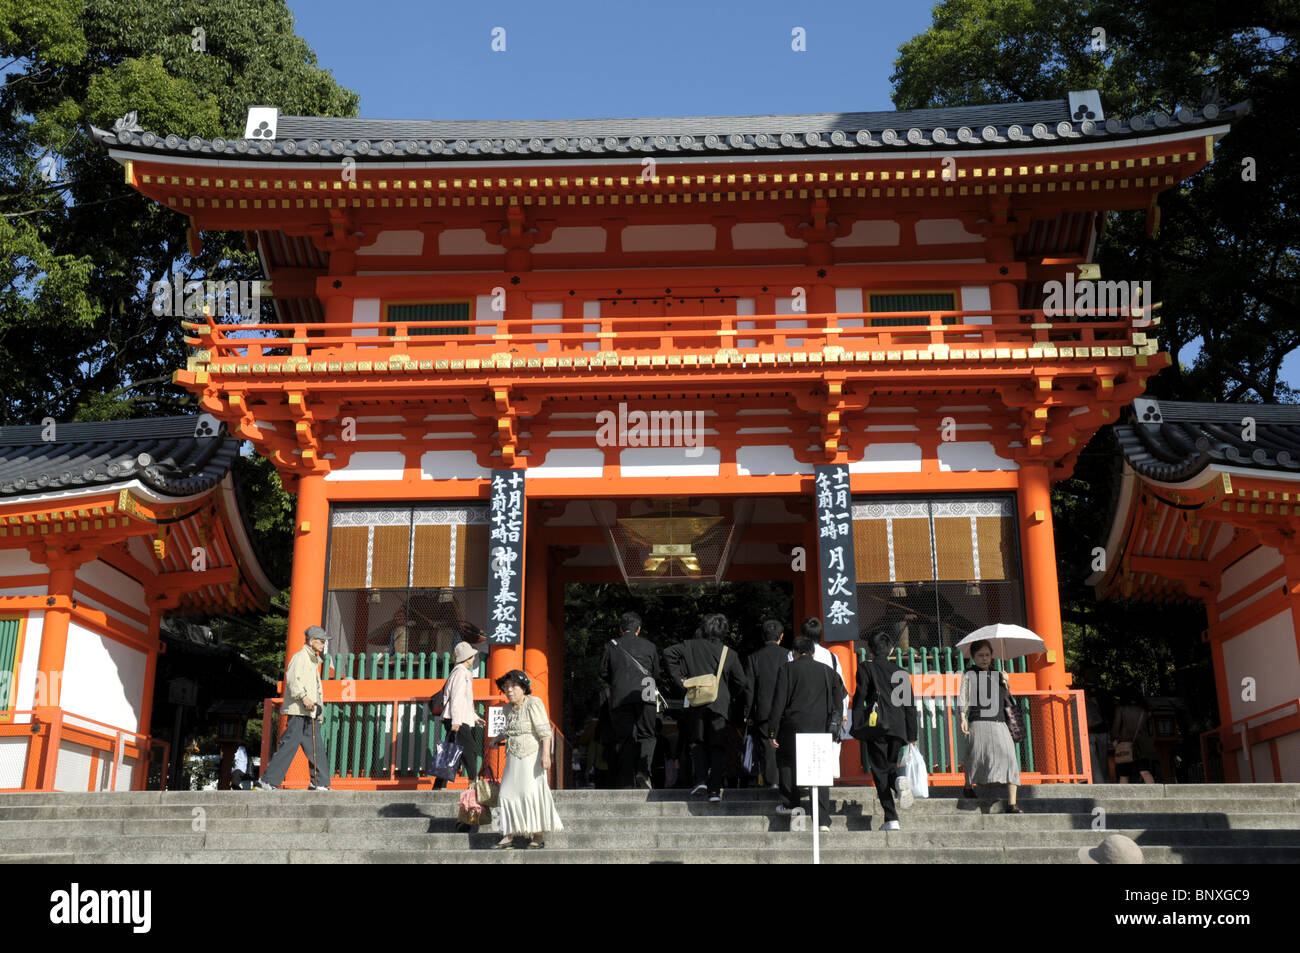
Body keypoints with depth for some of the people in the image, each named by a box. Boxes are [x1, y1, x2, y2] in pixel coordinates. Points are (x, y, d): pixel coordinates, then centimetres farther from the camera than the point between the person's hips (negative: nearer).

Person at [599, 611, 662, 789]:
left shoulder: (611, 646, 8)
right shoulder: (649, 646, 10)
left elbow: (603, 674, 10)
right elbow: (657, 674, 14)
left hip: (620, 699, 0)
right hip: (645, 697, 0)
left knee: (624, 739, 4)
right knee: (646, 736, 7)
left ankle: (626, 783, 1)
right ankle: (643, 773, -16)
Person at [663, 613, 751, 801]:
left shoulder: (691, 646, 6)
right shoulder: (728, 654, 7)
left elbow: (669, 654, -5)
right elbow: (741, 684, 9)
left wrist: (679, 678, -1)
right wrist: (744, 708, 19)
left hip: (696, 703, 0)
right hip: (720, 705, 0)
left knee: (697, 743, 14)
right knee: (717, 747, 6)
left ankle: (701, 779, -4)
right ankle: (715, 789, -1)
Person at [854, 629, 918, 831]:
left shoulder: (865, 668, 2)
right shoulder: (901, 672, 13)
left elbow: (859, 698, -4)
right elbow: (910, 705, 12)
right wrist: (912, 735, 15)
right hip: (898, 728, 4)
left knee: (879, 771, 0)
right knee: (890, 766, 18)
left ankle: (891, 819, -7)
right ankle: (899, 781, -18)